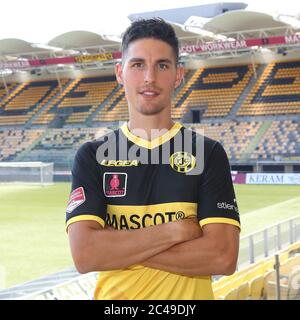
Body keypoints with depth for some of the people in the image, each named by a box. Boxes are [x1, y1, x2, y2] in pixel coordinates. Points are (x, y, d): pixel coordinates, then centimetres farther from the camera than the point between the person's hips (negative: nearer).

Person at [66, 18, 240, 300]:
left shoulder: (209, 153, -5)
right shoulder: (91, 156, -3)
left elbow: (223, 257, -16)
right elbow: (84, 255, -15)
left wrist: (117, 246, -16)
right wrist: (178, 230, -17)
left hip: (189, 295, 0)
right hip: (113, 294, 1)